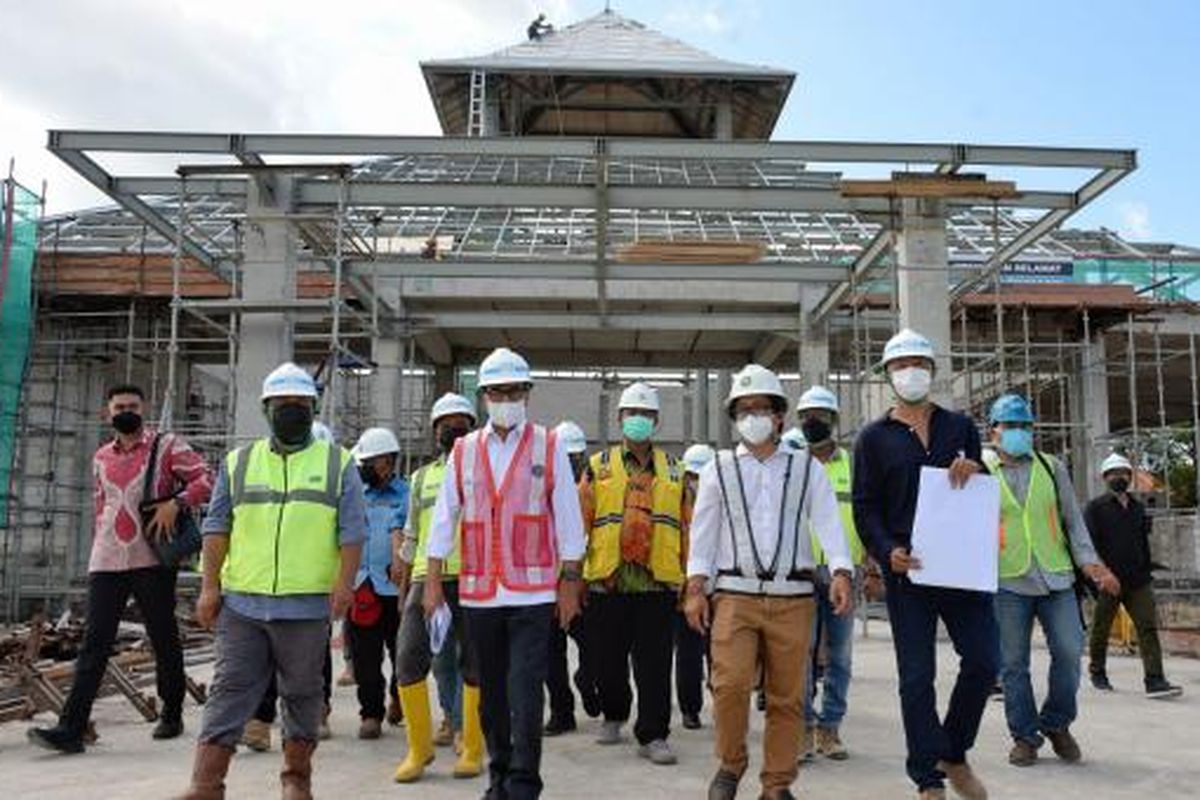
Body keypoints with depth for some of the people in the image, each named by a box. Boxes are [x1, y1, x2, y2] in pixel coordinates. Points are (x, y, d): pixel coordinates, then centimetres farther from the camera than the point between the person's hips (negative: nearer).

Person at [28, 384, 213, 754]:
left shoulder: (168, 446, 1)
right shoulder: (101, 457, 16)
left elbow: (207, 480, -7)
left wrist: (176, 502, -21)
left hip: (152, 561, -3)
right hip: (105, 564, 3)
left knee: (164, 640, 8)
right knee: (94, 643, -2)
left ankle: (172, 714, 22)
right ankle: (70, 729, -4)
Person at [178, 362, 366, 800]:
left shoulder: (338, 463, 5)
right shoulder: (238, 462, 11)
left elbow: (352, 531, 0)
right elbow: (217, 527, 9)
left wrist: (345, 583, -10)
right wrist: (210, 586, 3)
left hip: (308, 605, -1)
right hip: (242, 602, 1)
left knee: (302, 692, 10)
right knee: (230, 689, 2)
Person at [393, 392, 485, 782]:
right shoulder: (421, 478, 19)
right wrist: (404, 589, 16)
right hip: (427, 578, 3)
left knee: (475, 665, 1)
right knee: (410, 659, -4)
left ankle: (473, 750, 15)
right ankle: (419, 747, 12)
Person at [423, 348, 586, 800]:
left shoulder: (549, 447, 2)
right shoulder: (463, 452, 10)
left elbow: (568, 519, 1)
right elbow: (444, 519, 10)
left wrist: (570, 582, -2)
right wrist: (433, 583, 7)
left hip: (532, 593, -3)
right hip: (478, 592, 3)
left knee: (525, 691, -7)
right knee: (491, 691, 14)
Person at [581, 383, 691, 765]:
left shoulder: (673, 471, 11)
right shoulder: (598, 467, 7)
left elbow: (686, 528, 11)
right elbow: (579, 520, 3)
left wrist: (690, 579, 6)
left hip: (658, 581, 0)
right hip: (607, 580, 0)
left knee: (654, 664, 0)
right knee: (610, 659, 12)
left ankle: (652, 735, 8)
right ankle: (613, 716, 35)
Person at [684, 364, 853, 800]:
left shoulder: (807, 468, 11)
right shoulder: (719, 469, 11)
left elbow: (828, 522, 0)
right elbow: (703, 532, 8)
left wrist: (840, 572, -16)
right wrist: (696, 588, 0)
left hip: (793, 597, 1)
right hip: (735, 595, 0)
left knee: (787, 697, 4)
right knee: (730, 683, -12)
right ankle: (731, 764, 12)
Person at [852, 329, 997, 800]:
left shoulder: (960, 427, 14)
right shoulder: (875, 438, 6)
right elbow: (865, 508, 1)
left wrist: (975, 472, -8)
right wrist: (887, 551, -17)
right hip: (907, 569, -2)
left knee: (984, 660, 1)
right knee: (917, 676, 1)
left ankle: (954, 755, 24)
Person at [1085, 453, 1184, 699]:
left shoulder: (1137, 507, 14)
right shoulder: (1096, 507, -3)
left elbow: (1144, 542, 21)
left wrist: (1147, 572, 17)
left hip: (1137, 580, 4)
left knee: (1148, 627, -7)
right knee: (1101, 629, 8)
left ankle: (1154, 680, -10)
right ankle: (1097, 672, 25)